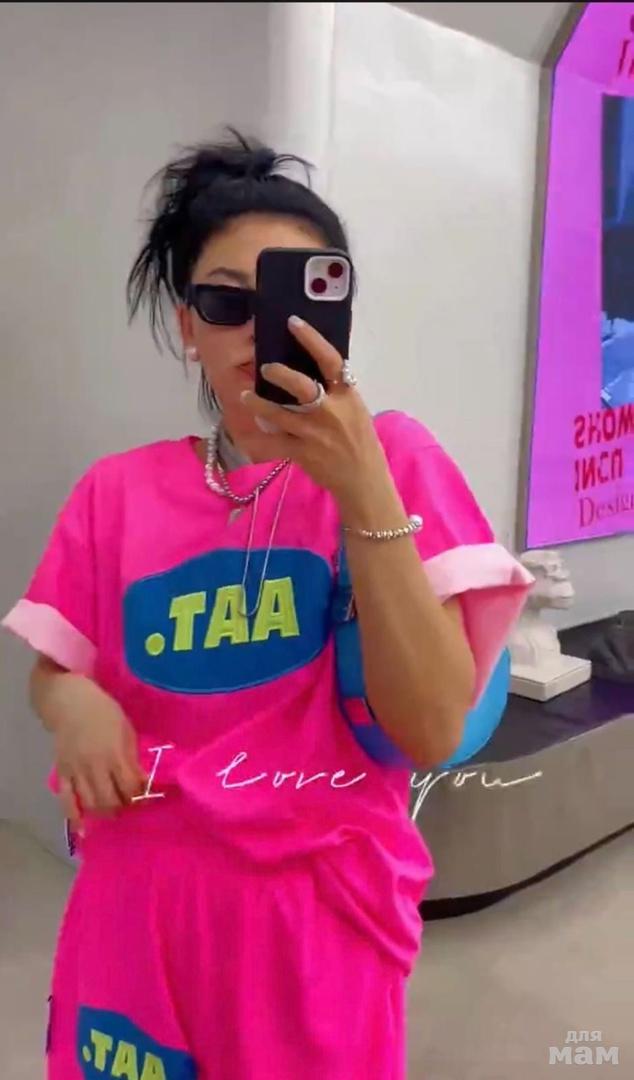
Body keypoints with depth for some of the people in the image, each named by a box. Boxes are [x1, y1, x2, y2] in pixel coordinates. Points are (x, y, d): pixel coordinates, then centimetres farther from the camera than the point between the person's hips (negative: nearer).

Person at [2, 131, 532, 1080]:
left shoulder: (395, 461, -10)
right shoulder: (118, 492, 0)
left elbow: (432, 730, -17)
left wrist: (363, 490, -26)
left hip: (316, 912, -2)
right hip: (135, 906, 3)